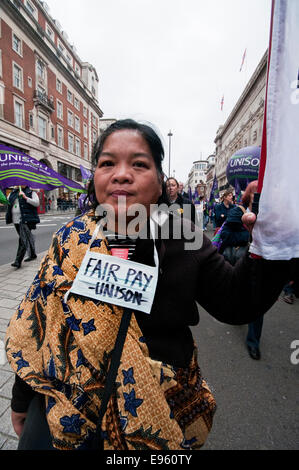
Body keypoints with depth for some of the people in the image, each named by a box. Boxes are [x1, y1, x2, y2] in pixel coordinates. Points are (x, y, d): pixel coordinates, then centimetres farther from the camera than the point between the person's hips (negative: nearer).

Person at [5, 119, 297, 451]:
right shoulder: (73, 239, -11)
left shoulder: (183, 238, -13)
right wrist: (22, 398, 8)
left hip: (160, 409, 1)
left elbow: (235, 303, -11)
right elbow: (37, 318, -3)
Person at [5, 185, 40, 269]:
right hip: (16, 220, 6)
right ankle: (32, 254, 31)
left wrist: (26, 198, -18)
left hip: (26, 219, -6)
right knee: (27, 238, 16)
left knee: (23, 240, -13)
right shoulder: (13, 193, 17)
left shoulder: (31, 192, 2)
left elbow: (37, 203, -10)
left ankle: (18, 261, -15)